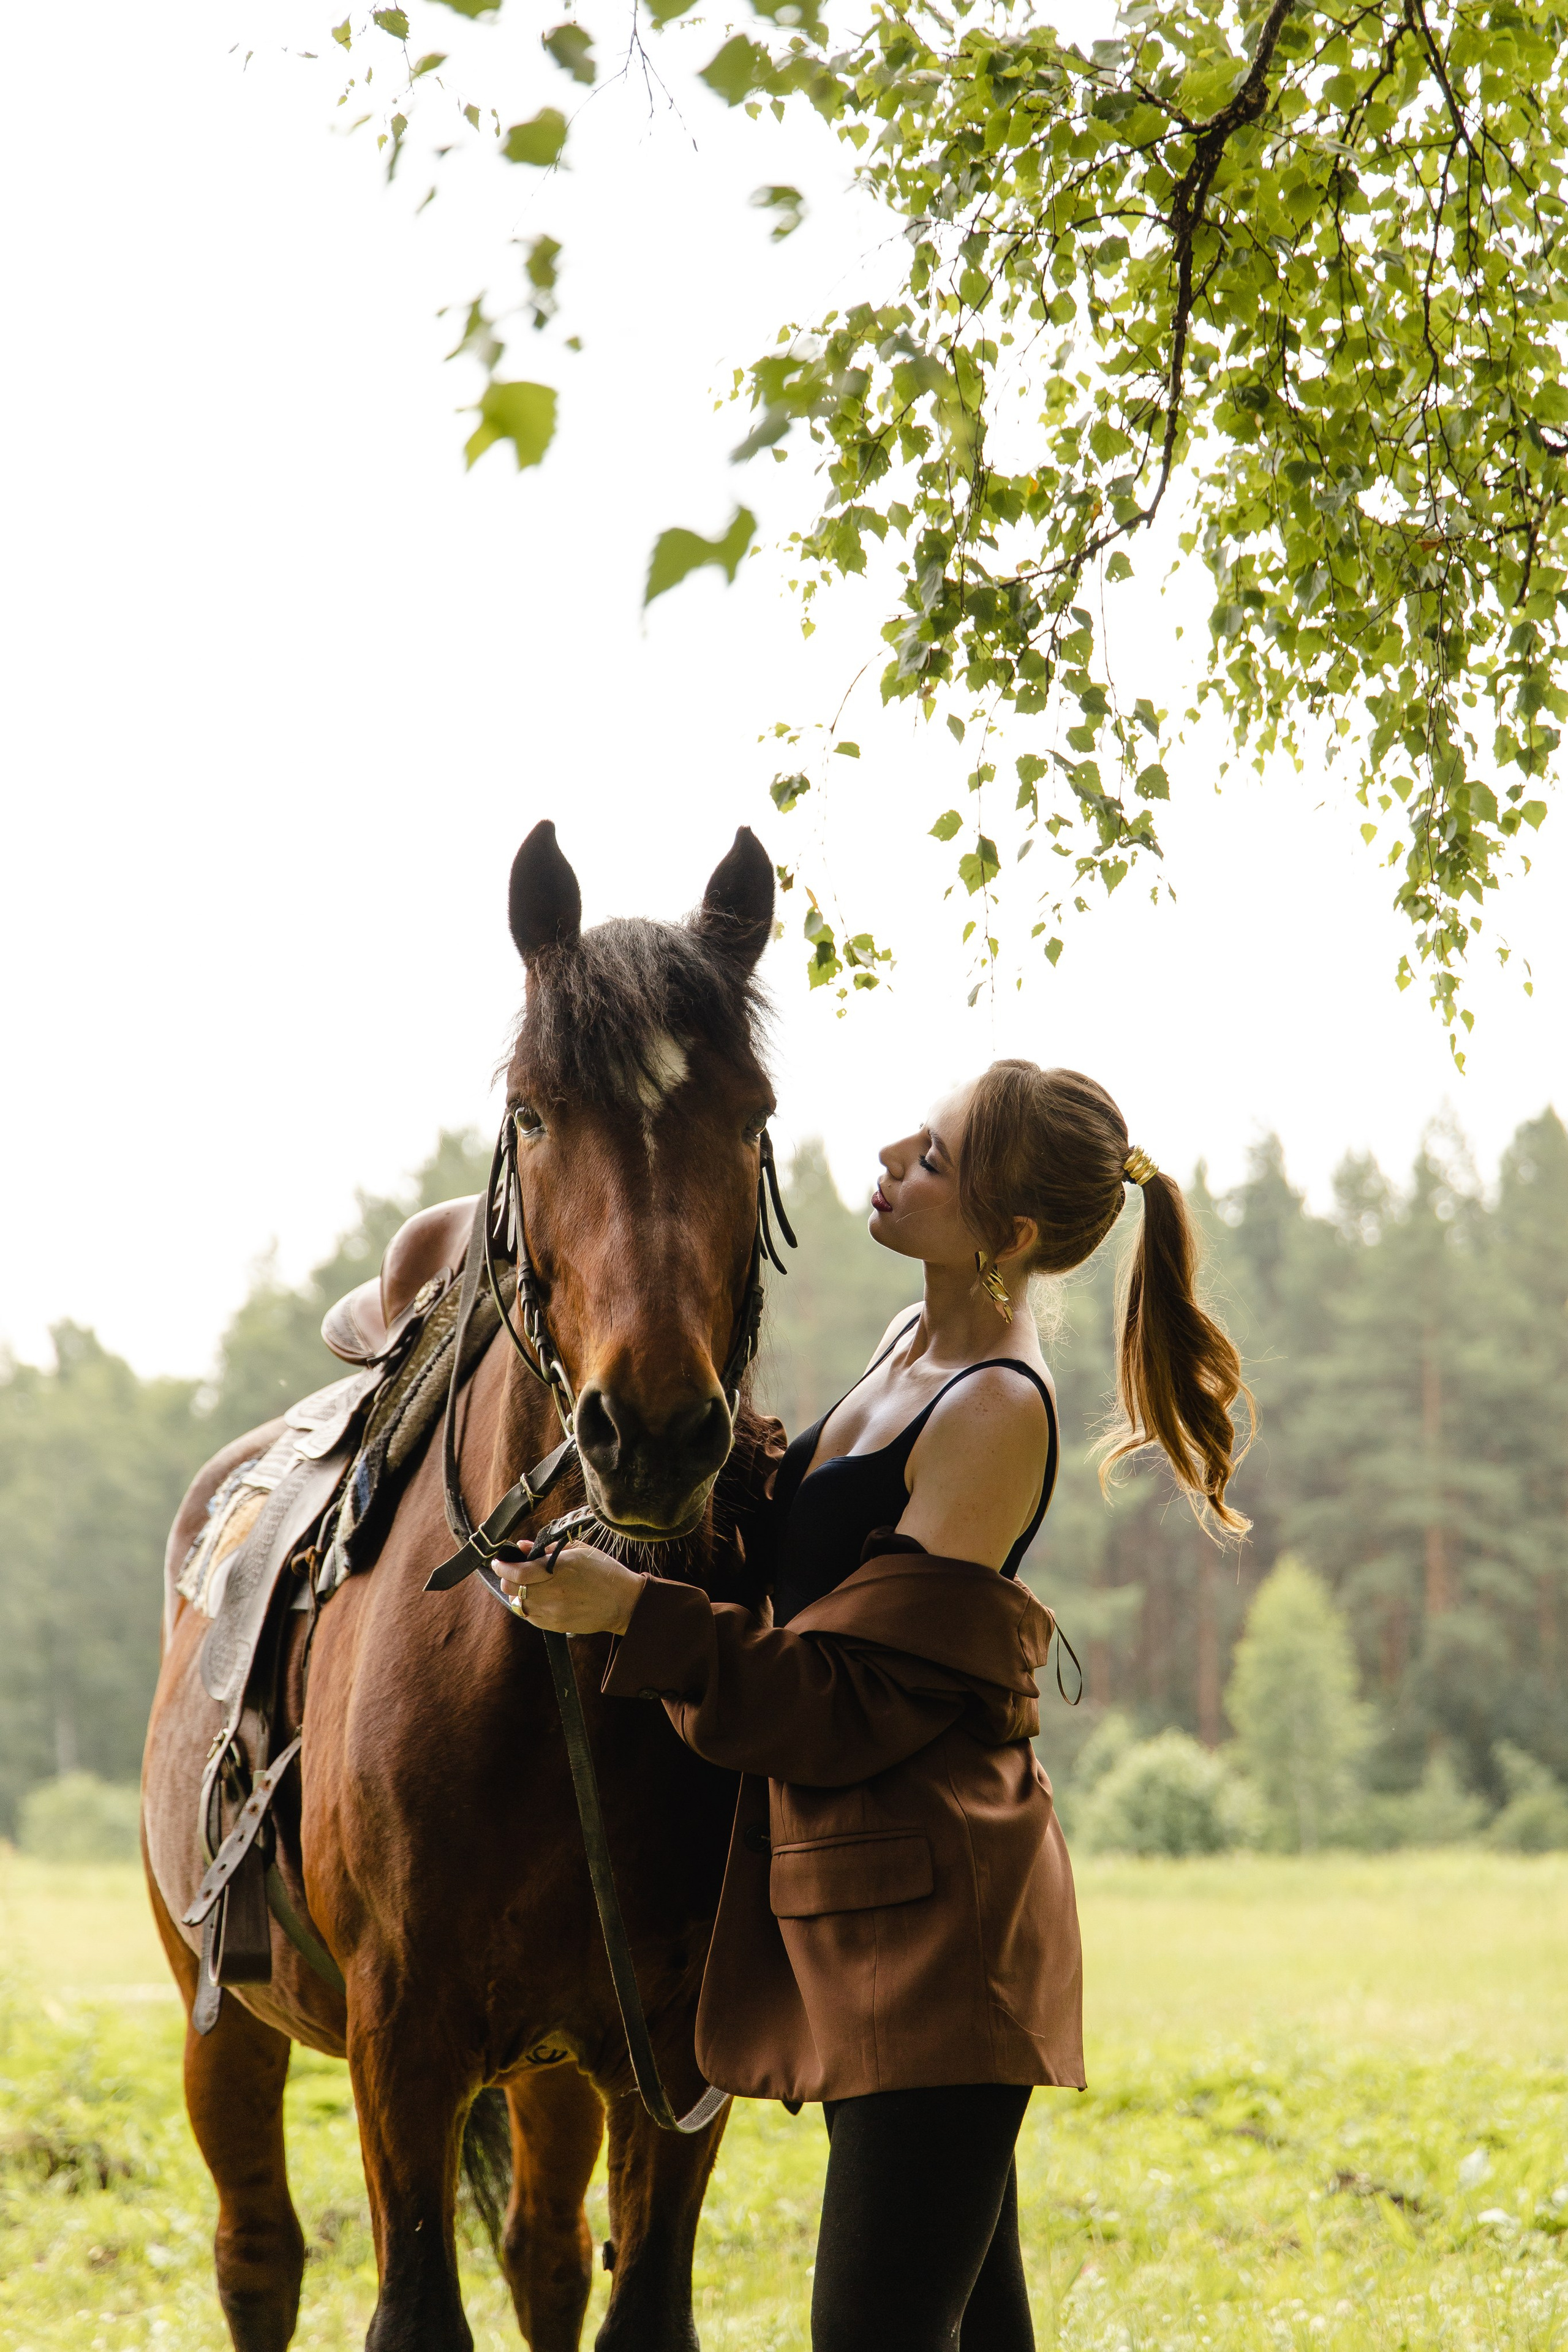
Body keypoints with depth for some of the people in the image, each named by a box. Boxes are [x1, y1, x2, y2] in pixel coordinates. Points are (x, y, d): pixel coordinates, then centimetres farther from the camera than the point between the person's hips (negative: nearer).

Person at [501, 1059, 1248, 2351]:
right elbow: (828, 1549, 29)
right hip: (863, 1891, 10)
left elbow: (856, 1704, -18)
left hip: (928, 1903, -10)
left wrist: (634, 1612, -21)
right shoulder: (916, 1344, 11)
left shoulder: (998, 1412, -17)